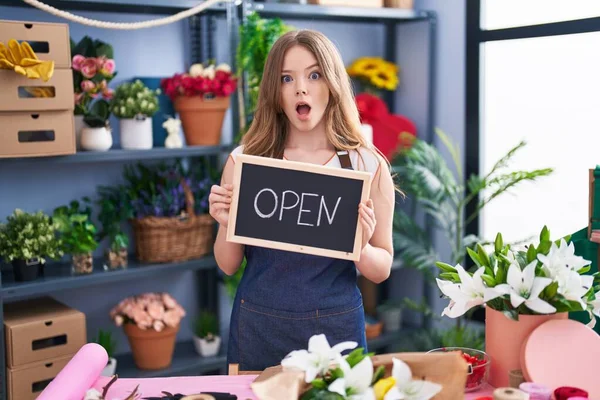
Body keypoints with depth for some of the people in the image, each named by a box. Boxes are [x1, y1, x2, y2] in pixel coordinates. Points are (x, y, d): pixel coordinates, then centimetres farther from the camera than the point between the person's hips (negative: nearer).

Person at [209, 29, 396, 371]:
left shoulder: (367, 165, -5)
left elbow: (381, 271, 2)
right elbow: (228, 265, 4)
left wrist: (360, 247, -19)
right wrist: (227, 224, -15)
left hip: (336, 328, 0)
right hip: (258, 328, 1)